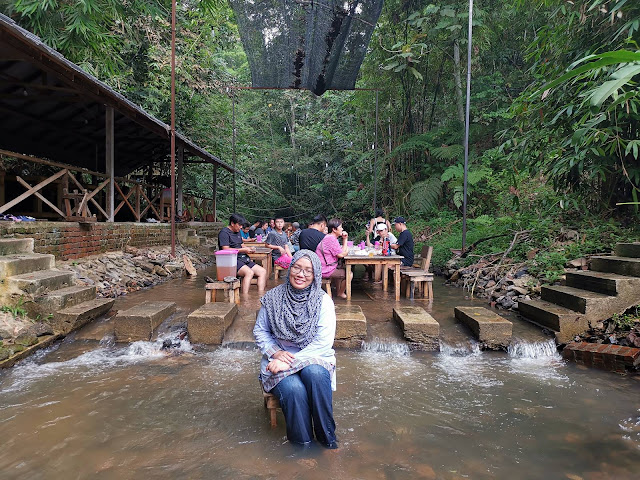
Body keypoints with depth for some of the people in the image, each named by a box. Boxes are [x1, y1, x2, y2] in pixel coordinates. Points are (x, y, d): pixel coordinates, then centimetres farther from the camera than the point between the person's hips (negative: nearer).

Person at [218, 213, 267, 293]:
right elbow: (226, 250, -16)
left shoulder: (238, 232, 22)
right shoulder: (224, 232, -6)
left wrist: (248, 248, 8)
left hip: (243, 259, 9)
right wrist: (243, 250, -14)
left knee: (263, 272, -4)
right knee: (249, 272, -33)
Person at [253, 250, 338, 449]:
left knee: (315, 373, -34)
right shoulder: (273, 298, -1)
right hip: (280, 358, 1)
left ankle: (327, 439, -16)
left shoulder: (323, 301, -5)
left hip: (313, 358, 0)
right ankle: (303, 446, -9)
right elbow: (260, 331, 8)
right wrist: (275, 352, -11)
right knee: (294, 389, -30)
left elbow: (324, 342, -11)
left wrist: (291, 361, -19)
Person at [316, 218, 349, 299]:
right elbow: (341, 255, -19)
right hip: (325, 271, -11)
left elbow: (341, 251, 15)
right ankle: (341, 293, 17)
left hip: (322, 268, 11)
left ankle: (338, 290, 44)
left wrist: (345, 239, 7)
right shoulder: (331, 239, -20)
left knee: (342, 270, 34)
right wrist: (347, 250, -2)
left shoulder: (329, 237, 14)